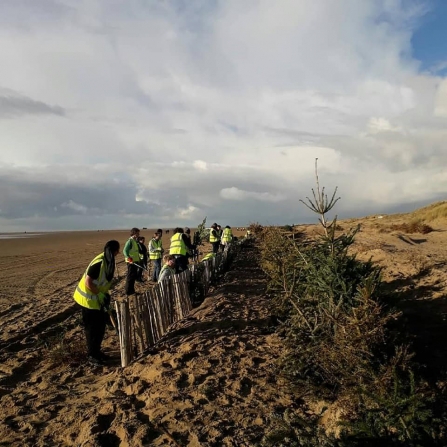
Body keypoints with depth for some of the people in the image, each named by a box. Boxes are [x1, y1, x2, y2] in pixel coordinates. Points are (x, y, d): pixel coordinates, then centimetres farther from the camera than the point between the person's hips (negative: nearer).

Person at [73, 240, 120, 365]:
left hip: (97, 298, 9)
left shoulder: (108, 261, 0)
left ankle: (97, 351, 31)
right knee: (92, 328, 3)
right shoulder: (99, 263, -28)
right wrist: (100, 295, -20)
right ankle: (92, 355, 18)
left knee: (100, 326, 16)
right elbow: (88, 283, -26)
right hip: (88, 298, -9)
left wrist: (103, 294, 10)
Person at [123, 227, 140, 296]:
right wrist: (129, 258, -34)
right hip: (131, 262, -10)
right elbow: (125, 251, -23)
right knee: (130, 277, -3)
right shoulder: (130, 241, -15)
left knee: (134, 276, 16)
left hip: (135, 261, 10)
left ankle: (131, 290, 27)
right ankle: (128, 291, 5)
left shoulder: (135, 241, 14)